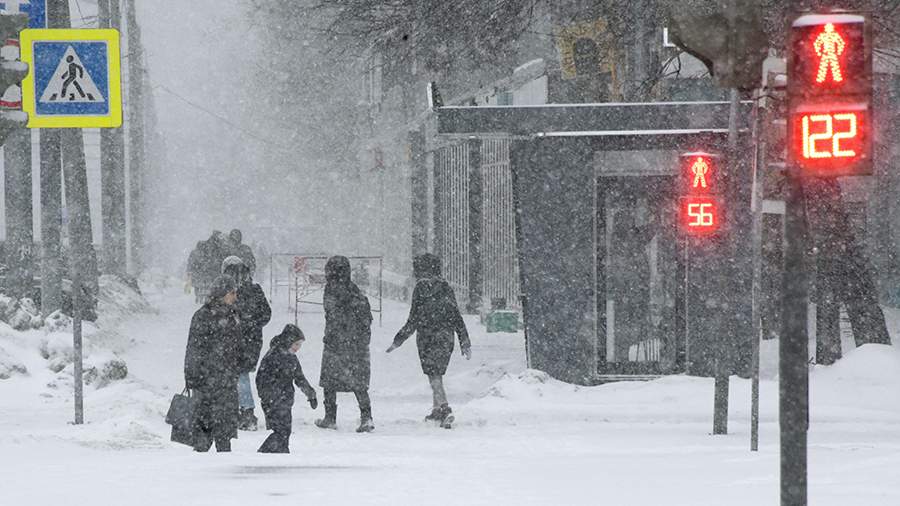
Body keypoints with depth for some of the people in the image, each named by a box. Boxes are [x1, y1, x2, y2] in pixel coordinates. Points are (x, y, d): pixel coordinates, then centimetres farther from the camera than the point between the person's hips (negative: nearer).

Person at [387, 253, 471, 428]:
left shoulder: (421, 288, -9)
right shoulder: (446, 288, 8)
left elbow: (414, 320, -10)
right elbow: (457, 317, 8)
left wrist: (398, 341, -3)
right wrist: (465, 342, 12)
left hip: (428, 338, -6)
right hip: (446, 338, 6)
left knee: (435, 378, -6)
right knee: (437, 376, 18)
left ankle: (445, 410, -19)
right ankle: (437, 410, 23)